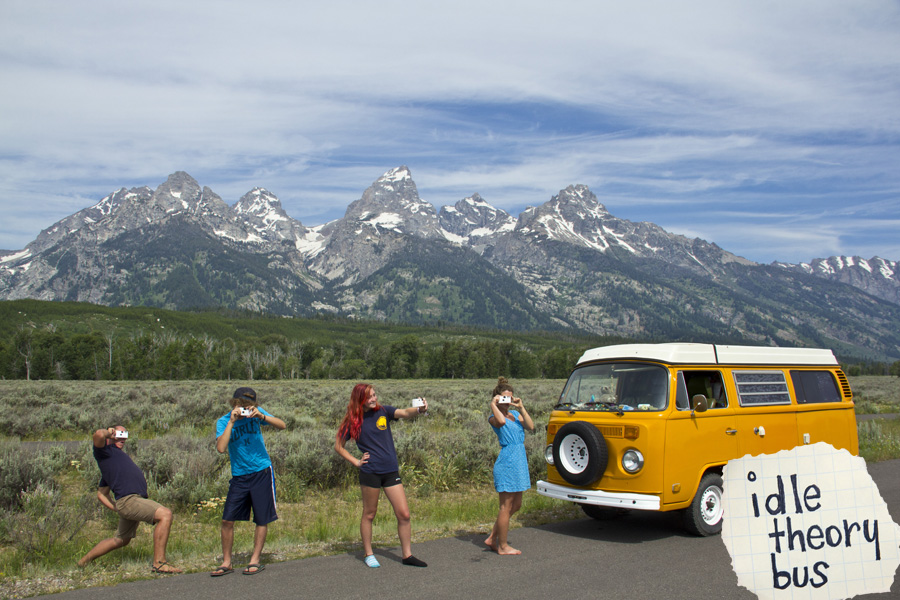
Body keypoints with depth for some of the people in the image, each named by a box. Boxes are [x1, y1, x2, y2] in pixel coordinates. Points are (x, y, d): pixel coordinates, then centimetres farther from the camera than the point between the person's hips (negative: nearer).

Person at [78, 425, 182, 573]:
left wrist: (116, 508, 17)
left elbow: (101, 494, 31)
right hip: (128, 499, -10)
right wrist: (108, 432, -1)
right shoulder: (104, 451, 3)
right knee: (165, 515, -24)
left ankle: (84, 561, 41)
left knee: (121, 540, 25)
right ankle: (158, 563, -22)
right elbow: (98, 435, -23)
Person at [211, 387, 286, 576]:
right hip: (239, 476, 0)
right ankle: (226, 563, 10)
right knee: (227, 520, -4)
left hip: (262, 472, 0)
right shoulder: (223, 422, -4)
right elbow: (221, 448, -19)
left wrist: (262, 416, -22)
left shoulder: (256, 413, -1)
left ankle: (255, 561, 14)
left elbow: (282, 425, -7)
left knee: (262, 520, 2)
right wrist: (231, 422, -21)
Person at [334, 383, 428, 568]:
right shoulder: (353, 421, 0)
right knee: (369, 514, 9)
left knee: (404, 514, 1)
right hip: (370, 472, -2)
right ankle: (368, 554, 24)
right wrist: (356, 462, -1)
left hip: (391, 471, 3)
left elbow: (405, 413, -11)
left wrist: (419, 409, -32)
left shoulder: (383, 412, 5)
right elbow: (338, 446, 8)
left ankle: (407, 555, 12)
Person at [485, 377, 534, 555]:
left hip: (519, 462, 9)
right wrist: (493, 405, -18)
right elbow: (501, 421, -32)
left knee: (516, 505, 15)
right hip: (507, 462, -9)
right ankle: (502, 546, 12)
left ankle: (492, 538, 25)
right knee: (506, 506, 0)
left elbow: (531, 427, 0)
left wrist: (521, 408, -4)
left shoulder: (515, 414, 14)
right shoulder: (493, 418, -8)